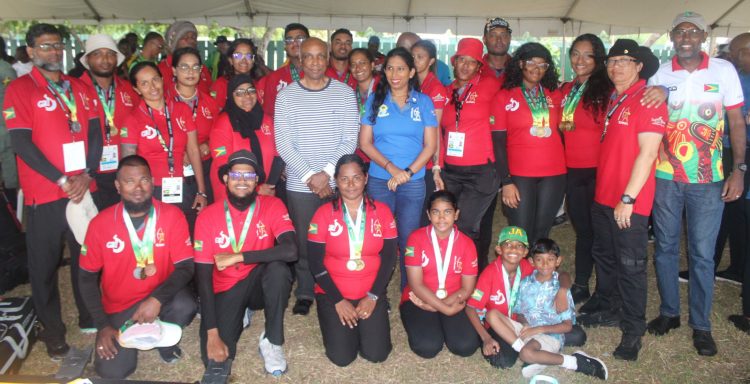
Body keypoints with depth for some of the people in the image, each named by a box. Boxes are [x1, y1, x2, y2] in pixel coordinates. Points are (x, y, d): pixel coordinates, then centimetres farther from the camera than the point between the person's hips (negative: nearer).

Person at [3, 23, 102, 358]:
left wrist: (86, 174, -7)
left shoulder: (80, 89, 11)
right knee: (45, 264, 7)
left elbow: (95, 133, 7)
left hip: (83, 188, 4)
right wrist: (61, 181, -14)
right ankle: (52, 330, 21)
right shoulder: (19, 89, -3)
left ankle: (90, 317, 28)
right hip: (44, 193, -4)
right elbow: (21, 143, -11)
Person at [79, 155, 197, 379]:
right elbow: (87, 277, -3)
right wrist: (102, 325, -9)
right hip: (119, 306, 1)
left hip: (159, 296, 0)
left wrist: (157, 299, -31)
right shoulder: (100, 224, -11)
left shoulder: (172, 216, -14)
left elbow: (185, 268, -15)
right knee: (111, 372, -12)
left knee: (185, 306, -33)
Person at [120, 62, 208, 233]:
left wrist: (201, 191, 4)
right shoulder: (133, 120, -4)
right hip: (150, 193, -2)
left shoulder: (182, 110, 4)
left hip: (182, 190, 3)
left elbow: (193, 151, 5)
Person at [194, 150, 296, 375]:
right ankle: (240, 315, 13)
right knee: (215, 358, -19)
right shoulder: (207, 217, -12)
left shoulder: (272, 206, -13)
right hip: (227, 290, 0)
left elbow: (290, 250, -31)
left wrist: (238, 257, -30)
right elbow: (203, 276, -13)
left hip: (260, 285, 0)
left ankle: (272, 341, -14)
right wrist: (212, 333, -18)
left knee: (278, 267, -34)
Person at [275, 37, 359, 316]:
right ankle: (305, 294, 23)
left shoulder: (344, 93, 3)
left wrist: (327, 172, -12)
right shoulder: (286, 96, 3)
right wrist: (308, 176, -11)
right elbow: (283, 143, -2)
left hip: (337, 183, 0)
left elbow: (350, 140, -2)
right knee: (303, 241, 6)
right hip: (299, 185, 0)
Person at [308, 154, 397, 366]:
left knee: (376, 354, -10)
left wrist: (373, 296, -9)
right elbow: (316, 263, -7)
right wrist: (338, 301, -11)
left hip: (371, 294, 1)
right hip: (333, 294, -1)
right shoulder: (324, 214, -5)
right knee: (341, 357, -12)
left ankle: (363, 321, 20)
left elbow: (389, 258, -1)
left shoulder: (382, 211, -1)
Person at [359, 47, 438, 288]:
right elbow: (365, 143, 1)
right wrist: (391, 167, -12)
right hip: (379, 180, 1)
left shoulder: (423, 102, 5)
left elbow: (430, 145, 2)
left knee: (408, 240, 2)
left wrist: (408, 172, -11)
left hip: (414, 183, 0)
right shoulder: (374, 100, 6)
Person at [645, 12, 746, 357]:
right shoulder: (659, 74, 3)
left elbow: (736, 123, 3)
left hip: (709, 180, -1)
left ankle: (701, 324, 18)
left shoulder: (724, 70, 0)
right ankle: (668, 312, 27)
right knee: (665, 247, 10)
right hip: (665, 177, 2)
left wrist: (739, 169, -5)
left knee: (702, 254, 3)